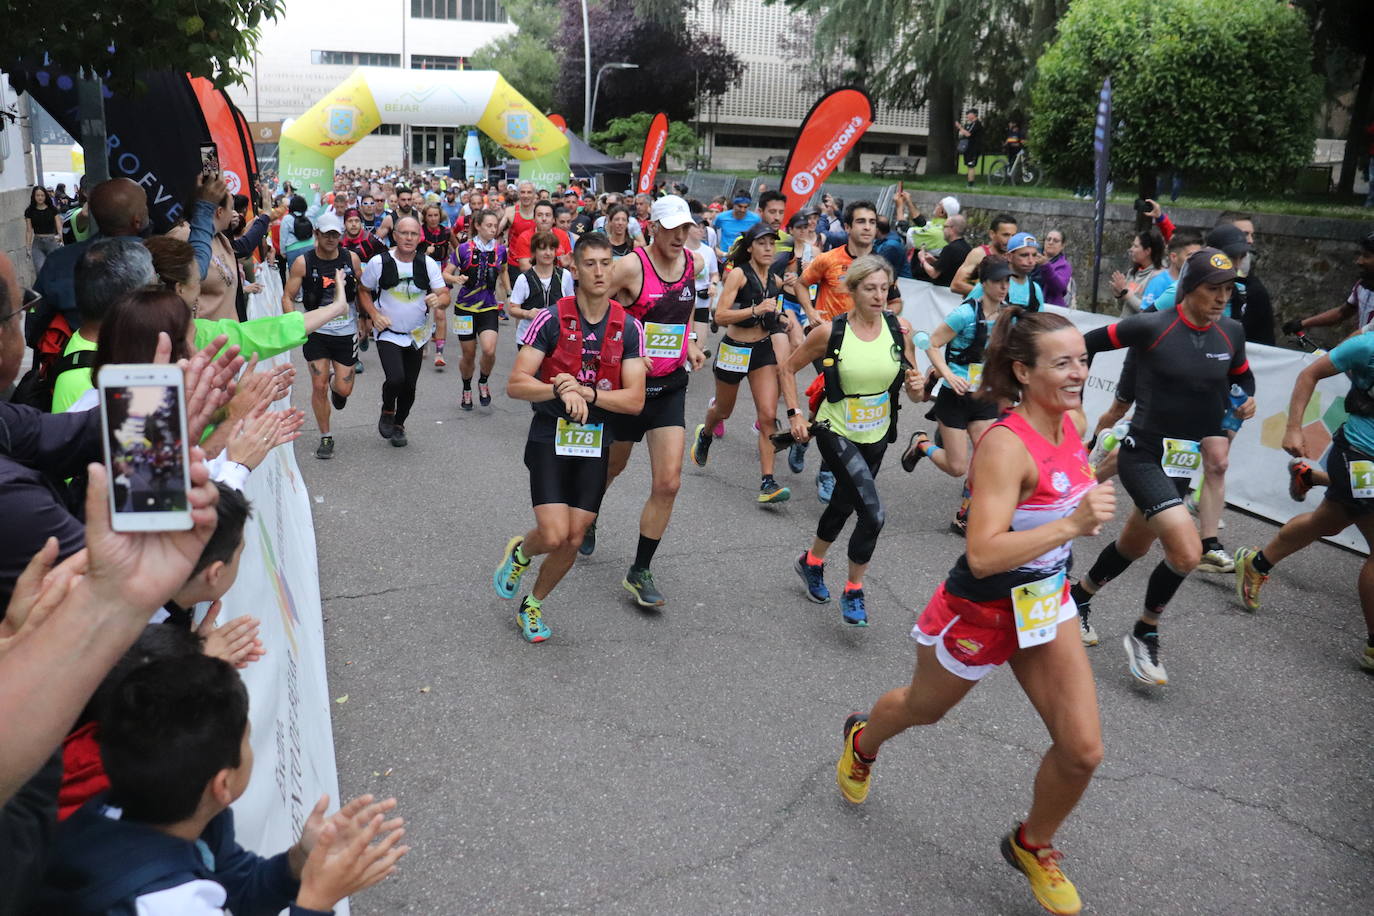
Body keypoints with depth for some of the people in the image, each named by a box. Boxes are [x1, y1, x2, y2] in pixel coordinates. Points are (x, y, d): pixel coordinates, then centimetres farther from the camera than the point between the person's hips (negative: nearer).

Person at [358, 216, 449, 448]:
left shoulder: (428, 264, -3)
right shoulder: (379, 262, -8)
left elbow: (444, 295, -5)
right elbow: (363, 291, 4)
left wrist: (438, 300, -28)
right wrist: (375, 315, -12)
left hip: (417, 335, 3)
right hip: (388, 333, -3)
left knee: (409, 385, 9)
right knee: (396, 379, -21)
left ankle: (398, 425, 34)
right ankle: (387, 412, 12)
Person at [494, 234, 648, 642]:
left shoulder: (628, 327, -2)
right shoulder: (552, 320, -9)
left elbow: (635, 400, -5)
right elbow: (515, 384, -11)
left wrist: (587, 393, -19)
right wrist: (562, 391, -26)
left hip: (596, 443, 3)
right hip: (550, 439, -3)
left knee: (573, 541, 4)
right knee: (554, 535, -14)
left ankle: (532, 603, 30)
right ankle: (520, 551, 23)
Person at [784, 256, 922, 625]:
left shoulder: (900, 329, -6)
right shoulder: (830, 332, -15)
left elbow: (913, 388, 3)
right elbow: (789, 368, -2)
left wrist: (916, 387, -19)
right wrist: (794, 414, -10)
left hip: (876, 436, 5)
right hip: (837, 432, -5)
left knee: (844, 504, 21)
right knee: (873, 514, -18)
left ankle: (811, 562, 48)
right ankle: (853, 591, 4)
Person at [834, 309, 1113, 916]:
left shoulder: (1072, 422, -5)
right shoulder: (1006, 445, -30)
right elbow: (983, 554, -38)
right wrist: (1073, 525, -42)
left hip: (1045, 601, 6)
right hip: (983, 610, -6)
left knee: (1082, 750, 2)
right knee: (924, 708, 22)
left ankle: (1033, 846, 32)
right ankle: (862, 741, 57)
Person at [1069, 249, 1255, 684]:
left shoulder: (1231, 333, 2)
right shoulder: (1151, 327, -14)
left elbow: (1242, 375, 21)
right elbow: (1086, 343, -3)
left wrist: (1248, 399, 0)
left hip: (1182, 464, 7)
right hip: (1143, 456, -7)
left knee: (1133, 547, 22)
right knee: (1187, 553, -22)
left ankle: (1078, 598, 48)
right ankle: (1144, 634, 3)